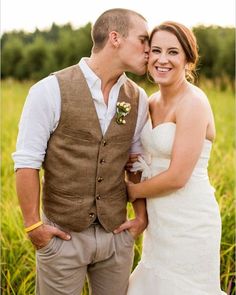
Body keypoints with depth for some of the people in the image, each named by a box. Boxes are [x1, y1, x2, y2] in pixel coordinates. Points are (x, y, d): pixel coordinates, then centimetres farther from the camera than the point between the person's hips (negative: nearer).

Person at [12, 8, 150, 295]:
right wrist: (33, 224, -9)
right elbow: (27, 161, -10)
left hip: (117, 232, 4)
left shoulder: (138, 99, 2)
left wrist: (142, 215, 8)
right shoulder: (51, 91, -13)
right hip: (62, 234, -4)